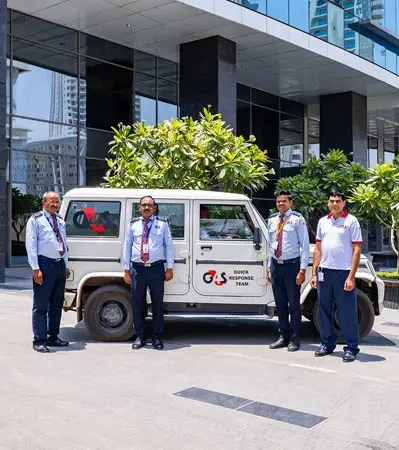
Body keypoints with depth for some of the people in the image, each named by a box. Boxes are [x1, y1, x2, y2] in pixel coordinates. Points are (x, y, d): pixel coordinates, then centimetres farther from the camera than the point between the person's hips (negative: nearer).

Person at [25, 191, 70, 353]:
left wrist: (66, 265, 15)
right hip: (44, 265, -7)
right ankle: (39, 340, 2)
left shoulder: (60, 221, 16)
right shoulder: (36, 220, -4)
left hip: (60, 265, 7)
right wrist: (36, 268, -16)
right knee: (41, 305, -4)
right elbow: (31, 245, -9)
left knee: (57, 304, 13)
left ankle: (53, 337, 24)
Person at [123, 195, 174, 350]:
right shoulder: (133, 224, 10)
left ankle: (156, 337, 15)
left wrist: (169, 268, 0)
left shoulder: (162, 223, 6)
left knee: (157, 302, 4)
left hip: (156, 268, -1)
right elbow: (127, 246, 10)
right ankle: (140, 336, 17)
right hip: (137, 269, 1)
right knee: (137, 303, 5)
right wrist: (126, 269, 6)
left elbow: (169, 245, 5)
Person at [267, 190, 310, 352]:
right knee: (280, 303, 12)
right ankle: (283, 337, 24)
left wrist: (302, 270, -13)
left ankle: (294, 339, 14)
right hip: (276, 265, 5)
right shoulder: (272, 220, 10)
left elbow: (305, 245, -8)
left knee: (294, 304, 3)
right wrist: (269, 266, 13)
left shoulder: (297, 219, -7)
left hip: (291, 265, -5)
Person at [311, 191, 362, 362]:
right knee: (324, 310, 11)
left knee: (347, 312, 0)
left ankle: (351, 348, 10)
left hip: (343, 272, -5)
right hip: (324, 271, 5)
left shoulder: (351, 221, -2)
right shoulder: (323, 221, 12)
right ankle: (327, 343, 23)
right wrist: (314, 273, 10)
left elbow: (356, 250, -6)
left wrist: (351, 277, -12)